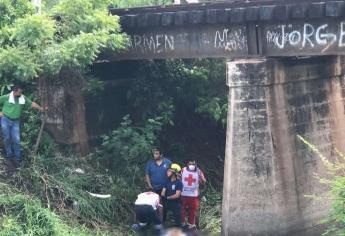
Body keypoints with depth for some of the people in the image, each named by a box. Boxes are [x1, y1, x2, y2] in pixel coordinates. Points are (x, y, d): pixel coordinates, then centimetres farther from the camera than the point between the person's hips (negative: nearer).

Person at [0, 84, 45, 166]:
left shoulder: (23, 98, -1)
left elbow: (32, 104, 7)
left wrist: (40, 108, 1)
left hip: (15, 121, 2)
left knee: (16, 140, -3)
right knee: (7, 138, 4)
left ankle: (17, 158, 5)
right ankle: (9, 155, 19)